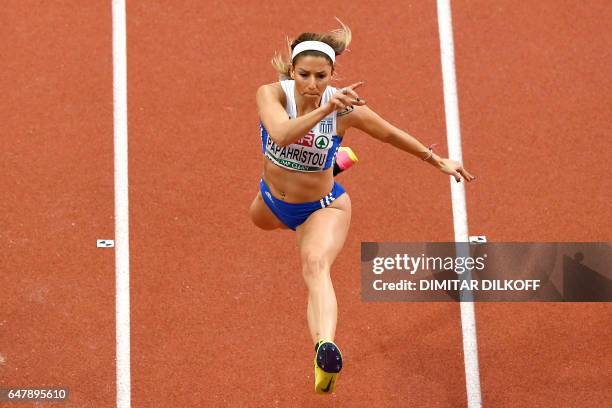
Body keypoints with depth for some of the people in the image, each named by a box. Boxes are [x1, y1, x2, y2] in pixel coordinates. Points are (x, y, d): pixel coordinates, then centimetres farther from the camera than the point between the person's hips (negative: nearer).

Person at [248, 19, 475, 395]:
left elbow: (390, 133, -5)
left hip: (324, 207, -4)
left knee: (316, 265, -33)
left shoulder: (346, 109, -25)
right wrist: (324, 110, -58)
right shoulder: (272, 94, -25)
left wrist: (438, 161, 3)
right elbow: (281, 135, -47)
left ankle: (325, 348, -60)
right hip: (273, 201, 4)